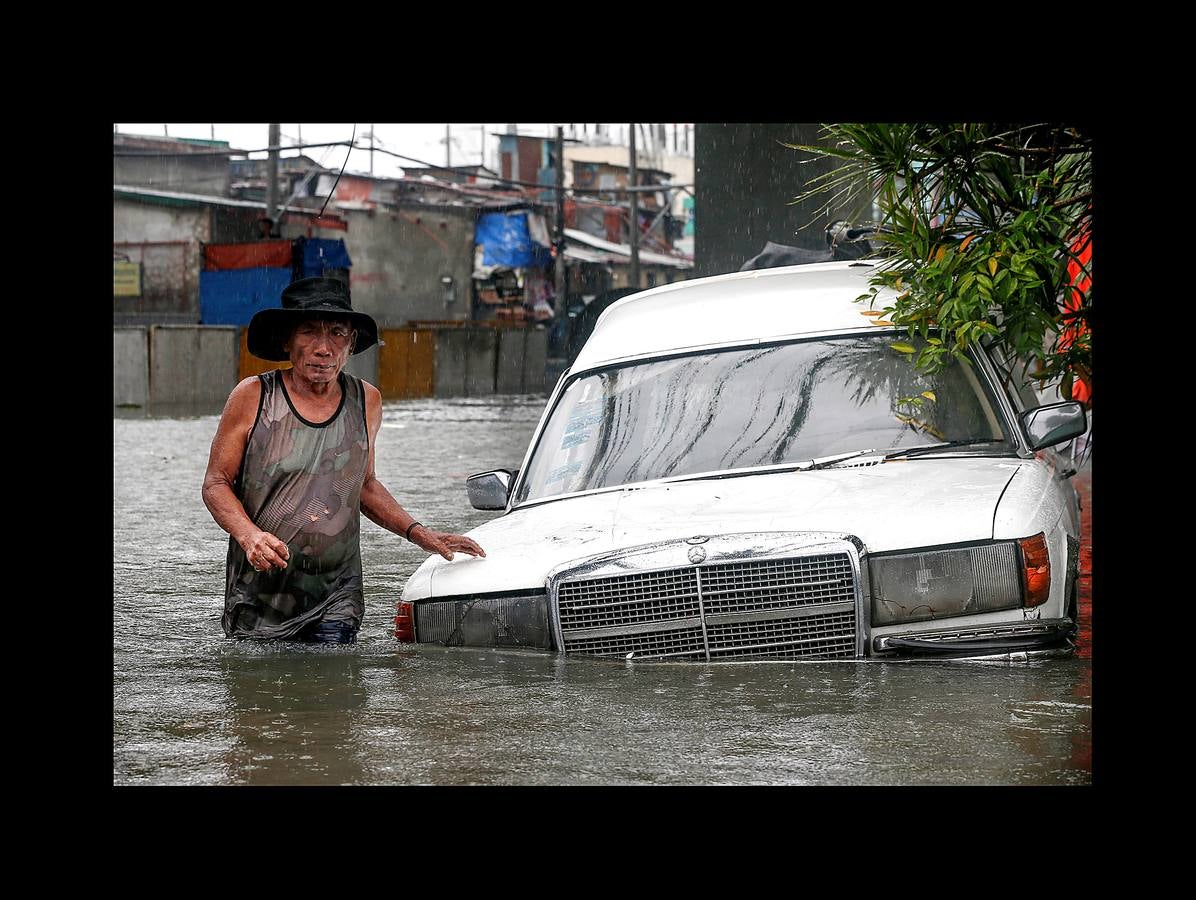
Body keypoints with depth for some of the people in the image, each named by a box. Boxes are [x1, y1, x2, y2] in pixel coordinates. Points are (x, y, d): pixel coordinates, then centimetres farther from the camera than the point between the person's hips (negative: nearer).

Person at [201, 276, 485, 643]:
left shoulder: (366, 402, 6)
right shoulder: (253, 398, -5)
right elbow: (216, 484, -1)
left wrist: (418, 533, 9)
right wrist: (249, 535, -19)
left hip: (335, 599, 1)